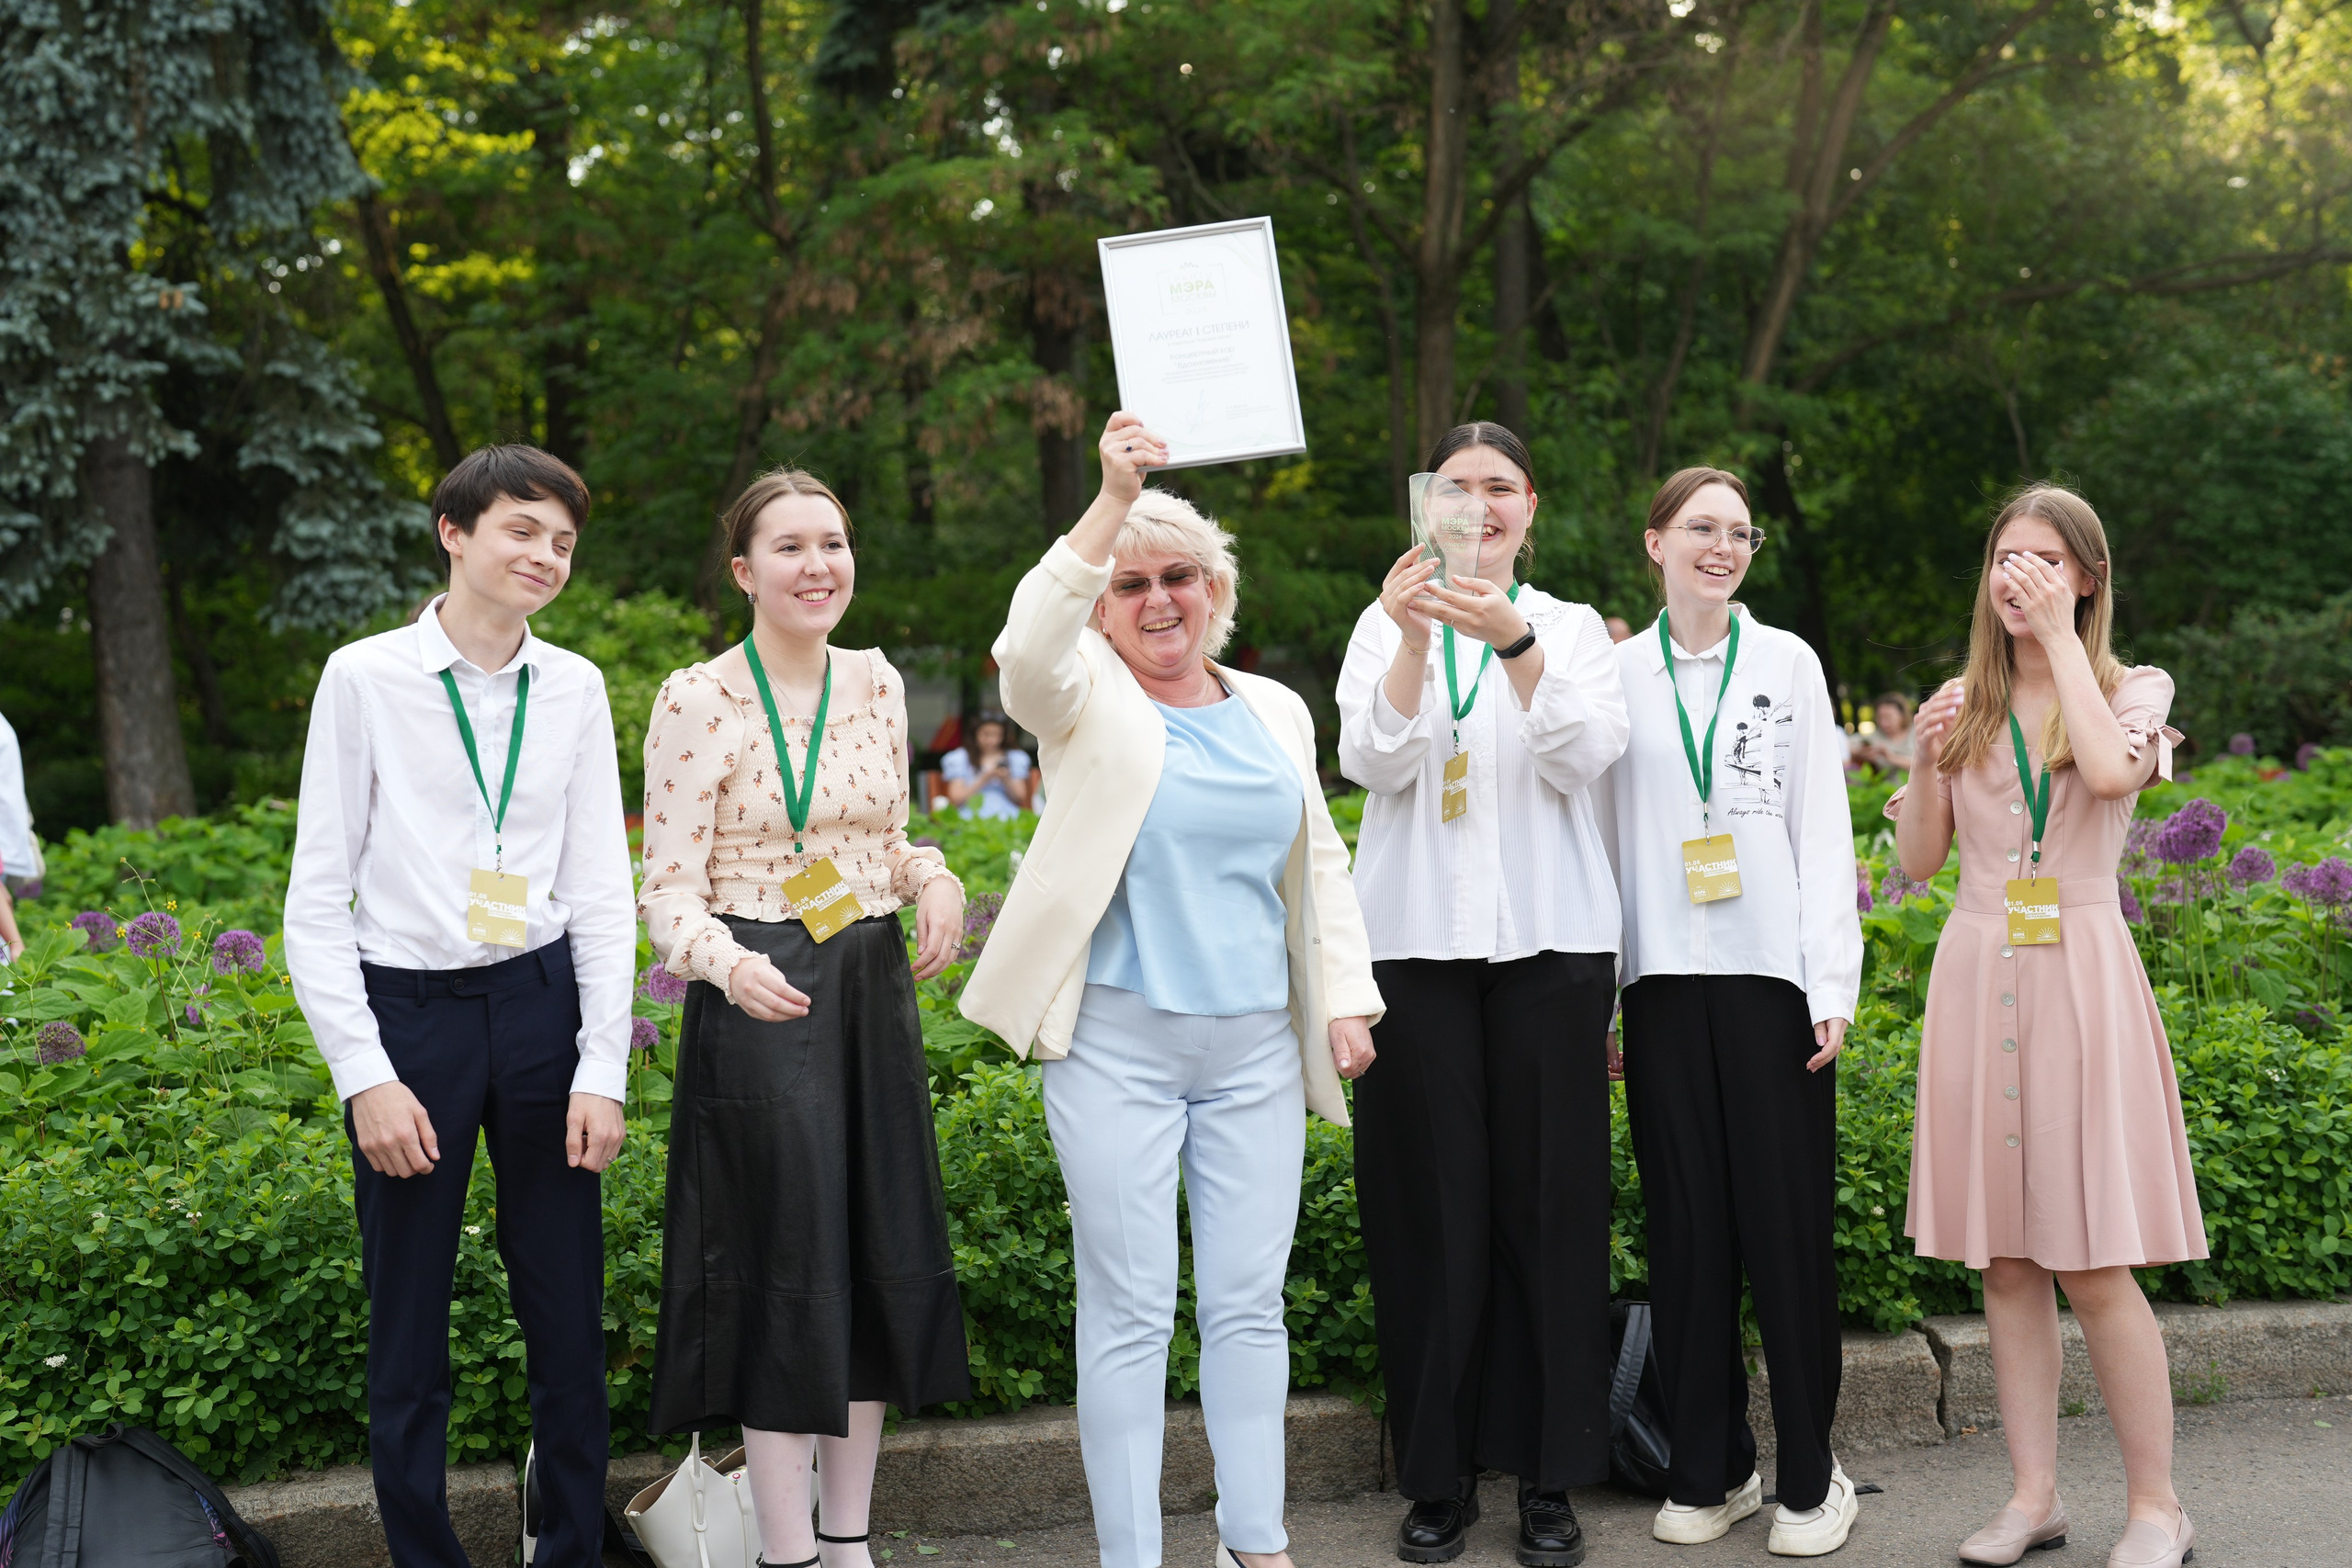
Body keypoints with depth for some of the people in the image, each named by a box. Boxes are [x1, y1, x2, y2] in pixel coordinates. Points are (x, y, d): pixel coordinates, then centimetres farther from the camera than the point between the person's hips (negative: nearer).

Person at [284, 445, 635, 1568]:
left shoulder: (575, 687, 5)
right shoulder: (366, 677, -4)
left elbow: (601, 890, 6)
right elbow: (317, 897, -3)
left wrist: (602, 1070, 0)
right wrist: (365, 1075, -9)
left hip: (540, 1001, 3)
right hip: (408, 1005, -2)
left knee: (567, 1312, 8)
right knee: (408, 1325, 7)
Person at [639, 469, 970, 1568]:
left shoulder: (876, 683, 7)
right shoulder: (698, 700, -9)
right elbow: (667, 894, -10)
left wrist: (934, 879, -3)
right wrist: (730, 966, -29)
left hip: (875, 991, 6)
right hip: (759, 1002, -6)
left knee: (884, 1256, 9)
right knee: (786, 1262, -2)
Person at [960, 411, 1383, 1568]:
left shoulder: (1275, 712, 14)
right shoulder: (1087, 702, 1)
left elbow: (1320, 865, 19)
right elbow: (1030, 649, -23)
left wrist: (1346, 998, 10)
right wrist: (1111, 504, -31)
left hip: (1256, 1048, 4)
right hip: (1117, 1042, -4)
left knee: (1249, 1301, 9)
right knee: (1129, 1309, 1)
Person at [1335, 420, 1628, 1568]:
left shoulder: (1573, 626, 10)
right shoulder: (1386, 626, 9)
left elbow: (1586, 756, -7)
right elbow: (1373, 762, -6)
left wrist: (1515, 643, -21)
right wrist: (1412, 641, -20)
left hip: (1547, 939, 0)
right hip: (1418, 939, 0)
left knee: (1549, 1198, 0)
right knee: (1432, 1202, 1)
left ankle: (1551, 1476, 10)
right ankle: (1438, 1474, 12)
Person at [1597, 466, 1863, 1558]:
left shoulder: (1787, 663, 8)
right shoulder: (1617, 671, 9)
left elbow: (1823, 830, 5)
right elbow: (1603, 831, 10)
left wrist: (1832, 985, -3)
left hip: (1770, 972, -1)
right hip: (1664, 977, 1)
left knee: (1787, 1220, -1)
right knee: (1685, 1224, 5)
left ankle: (1810, 1474, 11)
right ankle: (1710, 1468, 17)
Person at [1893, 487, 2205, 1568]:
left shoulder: (2134, 689, 2)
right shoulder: (1964, 704, 10)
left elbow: (2111, 770, -22)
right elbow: (1917, 860, 10)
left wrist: (2060, 637, -13)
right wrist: (1927, 760, -6)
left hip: (2080, 979, -3)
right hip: (1977, 979, 4)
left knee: (2093, 1266, -4)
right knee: (2005, 1262, 7)